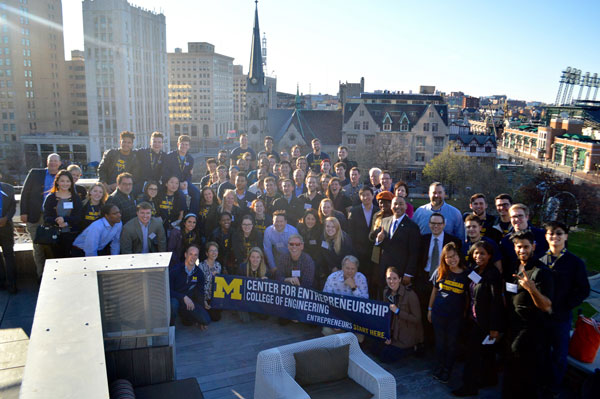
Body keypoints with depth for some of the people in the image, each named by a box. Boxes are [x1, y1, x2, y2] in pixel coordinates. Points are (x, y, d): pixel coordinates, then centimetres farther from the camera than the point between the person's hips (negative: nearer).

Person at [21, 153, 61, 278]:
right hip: (35, 216, 0)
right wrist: (24, 212, -4)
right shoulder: (35, 173, 3)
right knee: (38, 246, 4)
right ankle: (41, 275, 15)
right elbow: (25, 193, 3)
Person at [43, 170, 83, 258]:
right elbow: (46, 218, -1)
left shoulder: (76, 198, 9)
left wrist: (65, 219, -17)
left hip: (72, 234, 0)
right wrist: (57, 222, -21)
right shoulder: (50, 198, 8)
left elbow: (79, 217, -1)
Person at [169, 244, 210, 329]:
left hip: (189, 301, 4)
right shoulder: (175, 270, -14)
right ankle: (171, 325, -10)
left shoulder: (199, 273, -1)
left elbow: (200, 293, 7)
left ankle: (186, 316, 16)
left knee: (206, 320, -16)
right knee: (173, 303, -40)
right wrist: (184, 297, -29)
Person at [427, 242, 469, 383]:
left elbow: (468, 297, 1)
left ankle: (447, 369, 29)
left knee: (452, 343, 11)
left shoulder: (466, 274, -8)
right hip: (438, 313, 1)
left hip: (456, 316, -1)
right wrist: (429, 309, 11)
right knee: (440, 341, 14)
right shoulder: (440, 272, -4)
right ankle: (440, 365, 34)